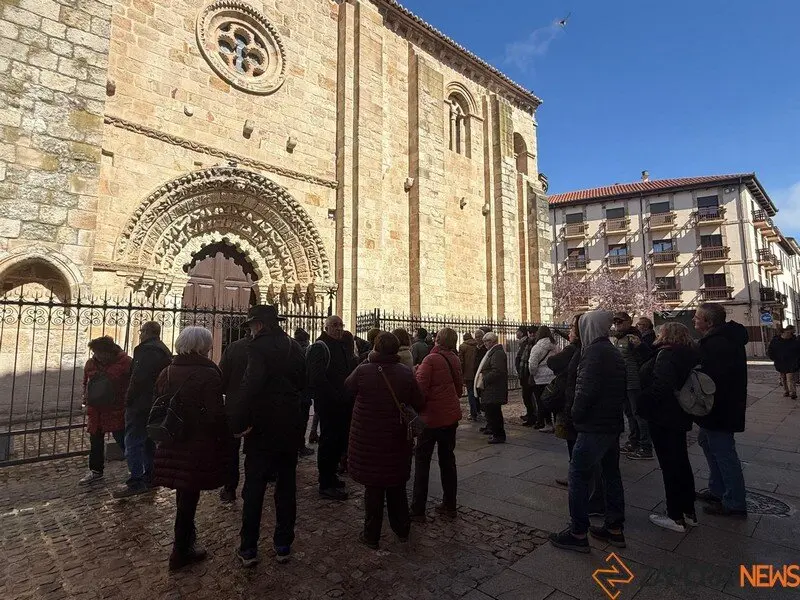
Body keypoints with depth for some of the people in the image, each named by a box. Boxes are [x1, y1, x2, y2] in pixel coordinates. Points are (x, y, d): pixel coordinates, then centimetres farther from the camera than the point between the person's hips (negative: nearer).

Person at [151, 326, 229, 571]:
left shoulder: (166, 372, 4)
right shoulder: (208, 374, -18)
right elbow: (216, 415, -21)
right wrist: (225, 441, -8)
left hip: (171, 444, 7)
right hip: (198, 447, -7)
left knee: (183, 492, 23)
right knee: (189, 496, 7)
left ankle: (186, 536, 42)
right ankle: (181, 551, 20)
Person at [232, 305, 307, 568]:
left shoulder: (259, 347, -14)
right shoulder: (295, 348, 6)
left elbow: (251, 387, -25)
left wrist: (239, 423, -19)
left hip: (263, 428, -5)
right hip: (291, 428, 5)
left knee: (254, 488, 9)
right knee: (286, 487, 15)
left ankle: (248, 548, 20)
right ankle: (283, 545, 25)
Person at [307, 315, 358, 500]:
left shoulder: (344, 345, 15)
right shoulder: (320, 347, -12)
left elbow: (351, 370, 23)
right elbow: (317, 377, -23)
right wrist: (335, 397, -23)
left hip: (343, 404, 9)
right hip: (329, 405, -9)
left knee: (340, 440, 16)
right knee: (329, 441, -1)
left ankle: (330, 476, 32)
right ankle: (326, 485, 11)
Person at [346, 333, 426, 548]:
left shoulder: (363, 371, -17)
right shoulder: (406, 374, -10)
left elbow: (348, 386, 5)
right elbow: (419, 405, -4)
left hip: (368, 440, -2)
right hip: (397, 440, 2)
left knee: (373, 488, 11)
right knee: (397, 486, 20)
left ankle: (371, 536, 23)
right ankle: (402, 530, 34)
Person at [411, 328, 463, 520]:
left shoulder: (431, 359, -16)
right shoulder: (455, 360, 5)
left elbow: (420, 389, -22)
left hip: (432, 417, -6)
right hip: (451, 416, 7)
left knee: (422, 461, 4)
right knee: (447, 459, 16)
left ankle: (417, 510, 8)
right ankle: (449, 505, 25)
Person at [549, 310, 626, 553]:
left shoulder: (594, 352, -18)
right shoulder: (614, 352, 13)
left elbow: (586, 390, -24)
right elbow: (621, 389, 19)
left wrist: (576, 415, -10)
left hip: (594, 426, -10)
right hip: (613, 425, 10)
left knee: (579, 476, -1)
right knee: (611, 474, 17)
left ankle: (578, 533, 6)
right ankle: (615, 529, 28)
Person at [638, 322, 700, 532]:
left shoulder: (667, 354, -19)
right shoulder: (687, 355, 9)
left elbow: (661, 385, -30)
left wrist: (644, 405, -21)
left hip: (663, 417, -10)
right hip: (679, 417, 10)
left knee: (669, 464, 0)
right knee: (681, 462, 19)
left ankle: (676, 517, 11)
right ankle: (689, 512, 32)